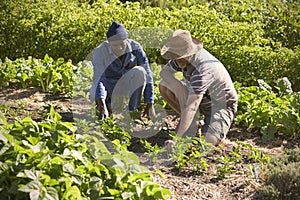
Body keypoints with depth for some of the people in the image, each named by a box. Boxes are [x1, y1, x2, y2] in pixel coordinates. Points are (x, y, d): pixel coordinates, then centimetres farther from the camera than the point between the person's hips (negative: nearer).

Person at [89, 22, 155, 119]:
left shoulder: (135, 48, -19)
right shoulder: (100, 51, -23)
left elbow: (147, 76, -18)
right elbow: (99, 79, -34)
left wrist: (150, 105, -24)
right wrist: (103, 108, -48)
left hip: (126, 86, 2)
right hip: (108, 86, -1)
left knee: (139, 72, -30)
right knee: (94, 94, -37)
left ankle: (132, 111, -20)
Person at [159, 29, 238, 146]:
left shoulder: (203, 69, -38)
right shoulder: (184, 57, -14)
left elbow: (191, 107, -46)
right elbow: (164, 72, -2)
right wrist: (178, 86, -25)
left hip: (222, 105, -8)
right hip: (202, 100, 8)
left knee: (208, 143, -33)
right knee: (164, 86, -11)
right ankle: (192, 123, 1)